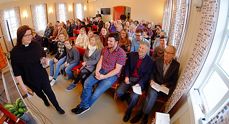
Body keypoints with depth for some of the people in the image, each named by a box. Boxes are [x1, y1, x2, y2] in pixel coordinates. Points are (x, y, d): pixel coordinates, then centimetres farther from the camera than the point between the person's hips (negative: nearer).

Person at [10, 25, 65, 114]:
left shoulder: (36, 45, -11)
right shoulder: (15, 52, -18)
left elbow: (43, 55, 7)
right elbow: (16, 71, -14)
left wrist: (43, 59, -16)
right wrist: (22, 85, -14)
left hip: (42, 75, 1)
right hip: (29, 79, 0)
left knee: (49, 91, 9)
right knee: (39, 92, 25)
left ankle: (57, 107, 28)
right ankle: (45, 100, 57)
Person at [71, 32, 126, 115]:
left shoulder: (121, 53, -14)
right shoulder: (105, 49, 5)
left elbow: (117, 70, -16)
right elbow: (100, 61, 7)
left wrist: (104, 77, -18)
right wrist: (97, 71, -12)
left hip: (112, 75, -5)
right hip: (101, 70, 6)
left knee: (97, 92, -18)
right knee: (87, 83, -17)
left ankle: (84, 106, 9)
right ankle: (85, 105, -3)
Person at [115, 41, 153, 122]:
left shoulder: (150, 61, -7)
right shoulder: (132, 55, 2)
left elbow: (147, 75, -7)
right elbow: (127, 66, 9)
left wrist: (139, 83, -19)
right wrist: (126, 76, -6)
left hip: (140, 80, -3)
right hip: (130, 77, 3)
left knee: (134, 97, -26)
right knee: (119, 92, -15)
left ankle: (129, 110, 7)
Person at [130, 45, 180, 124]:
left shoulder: (176, 65, 1)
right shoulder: (158, 61, 3)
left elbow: (174, 80, 2)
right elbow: (152, 72, 9)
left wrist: (165, 85, -12)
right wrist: (152, 80, -9)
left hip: (166, 87, -1)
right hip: (155, 84, 1)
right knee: (152, 95, -30)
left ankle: (141, 113, -5)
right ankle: (145, 115, -9)